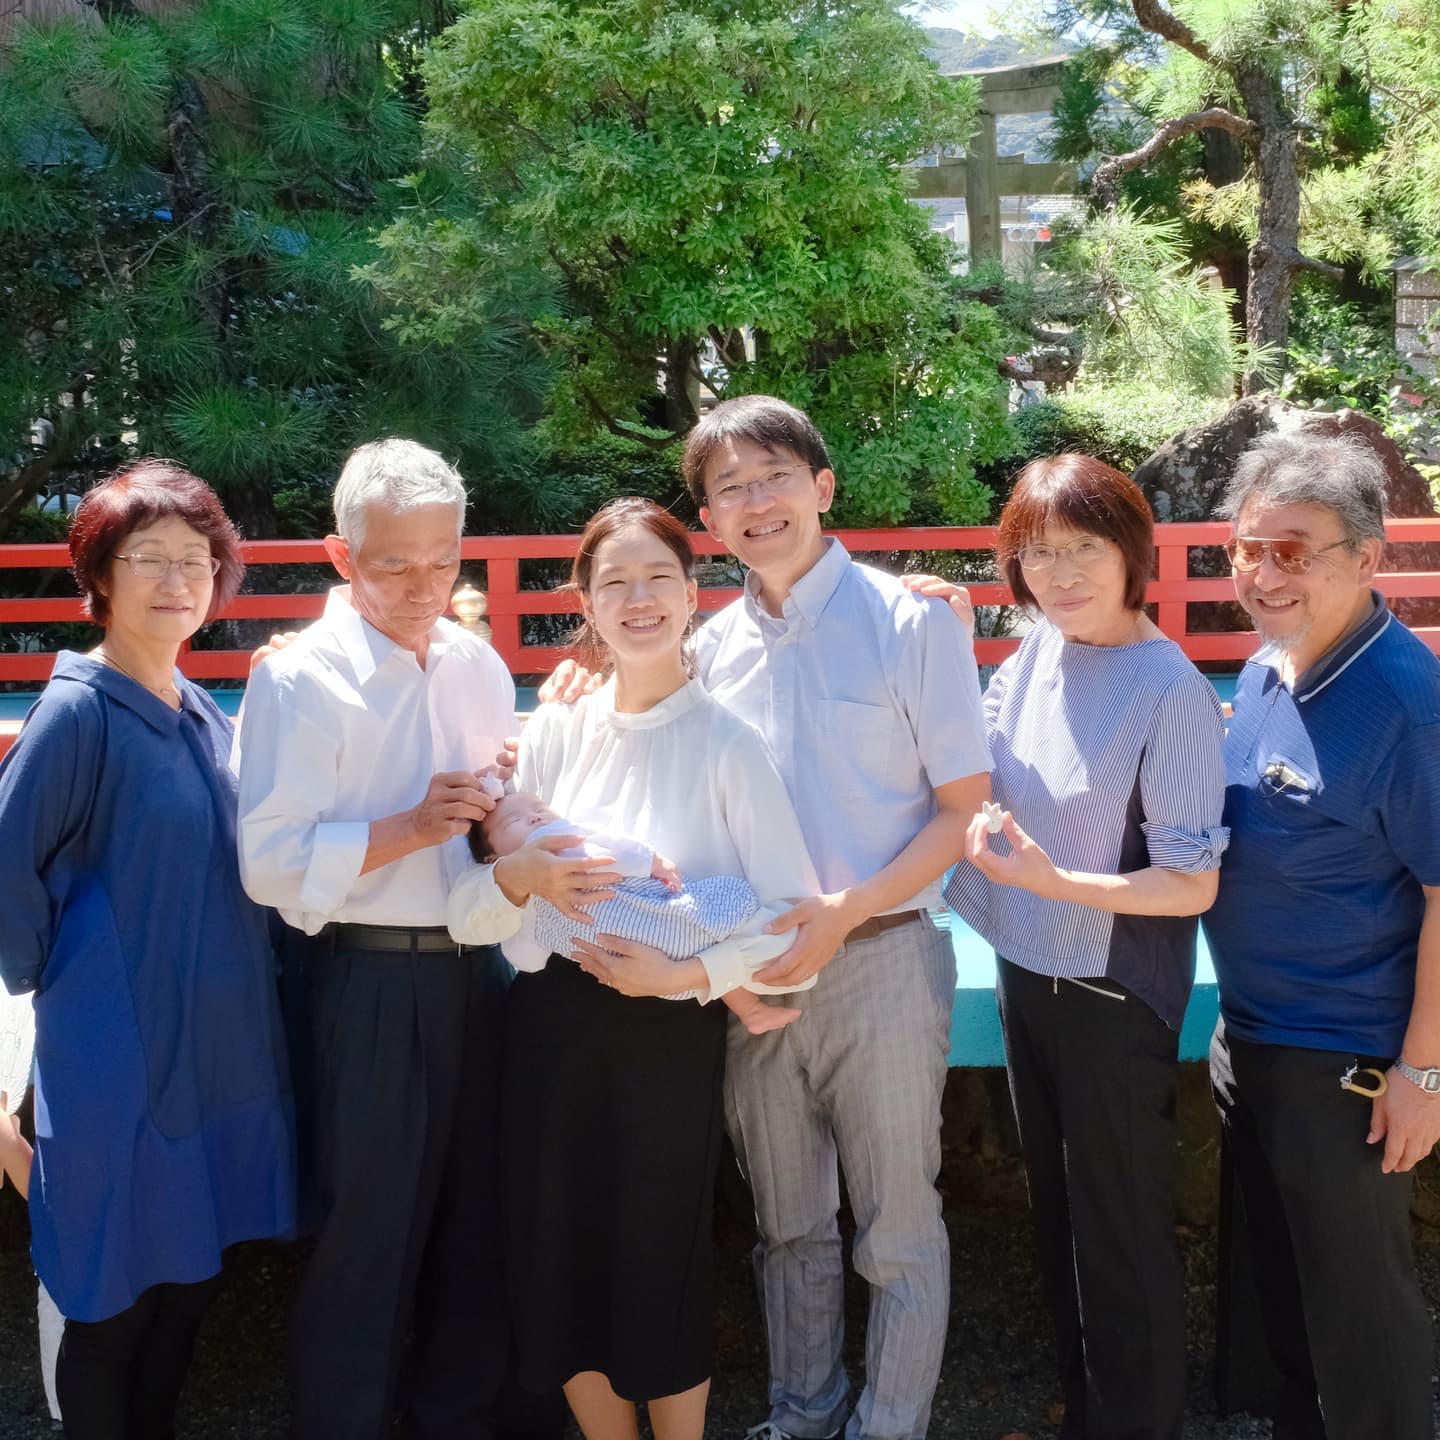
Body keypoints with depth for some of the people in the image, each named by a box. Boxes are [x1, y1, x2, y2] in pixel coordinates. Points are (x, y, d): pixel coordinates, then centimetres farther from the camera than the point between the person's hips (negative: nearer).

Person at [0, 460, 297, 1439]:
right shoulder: (79, 710, -14)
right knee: (120, 1301, 7)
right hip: (124, 1056, -7)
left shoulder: (202, 714, 9)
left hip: (224, 1045, 7)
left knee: (196, 1275, 17)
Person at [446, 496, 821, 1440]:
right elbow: (475, 916, 2)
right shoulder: (554, 734, 2)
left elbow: (795, 916, -12)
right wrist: (519, 874, -18)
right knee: (563, 1266, 13)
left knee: (664, 1271, 9)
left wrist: (686, 973, -22)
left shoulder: (727, 745, -8)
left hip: (673, 1038, -3)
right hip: (555, 1026, 4)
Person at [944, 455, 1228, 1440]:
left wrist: (1051, 879, -29)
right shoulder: (1036, 653, -3)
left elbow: (1193, 885, -20)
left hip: (1116, 991, -7)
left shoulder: (1172, 690, -22)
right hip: (1028, 971, 7)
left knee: (1122, 1231, 9)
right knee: (1057, 1211, 23)